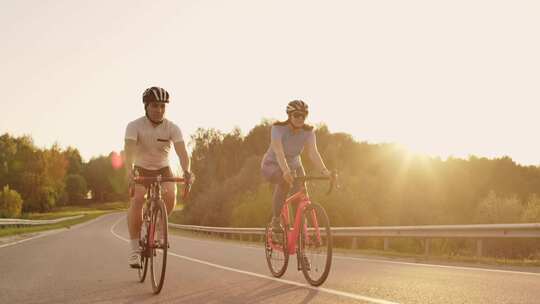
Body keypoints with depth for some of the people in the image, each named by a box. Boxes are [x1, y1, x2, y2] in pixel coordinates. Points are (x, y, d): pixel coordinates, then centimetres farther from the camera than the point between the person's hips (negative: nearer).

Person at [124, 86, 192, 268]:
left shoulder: (172, 128, -16)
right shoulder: (135, 126, -19)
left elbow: (181, 151, -28)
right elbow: (129, 148, -33)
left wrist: (186, 171, -48)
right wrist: (129, 170, -52)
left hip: (163, 170, 1)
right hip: (141, 170, -1)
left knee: (170, 195, -27)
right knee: (137, 200, -26)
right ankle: (134, 249, -19)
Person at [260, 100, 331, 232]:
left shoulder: (308, 131, -14)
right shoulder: (278, 128, -25)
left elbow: (313, 153, -26)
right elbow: (279, 152, -38)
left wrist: (324, 171, -43)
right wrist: (286, 170, -56)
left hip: (294, 165, 4)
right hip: (272, 165, -4)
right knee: (285, 180, -36)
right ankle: (275, 220, -24)